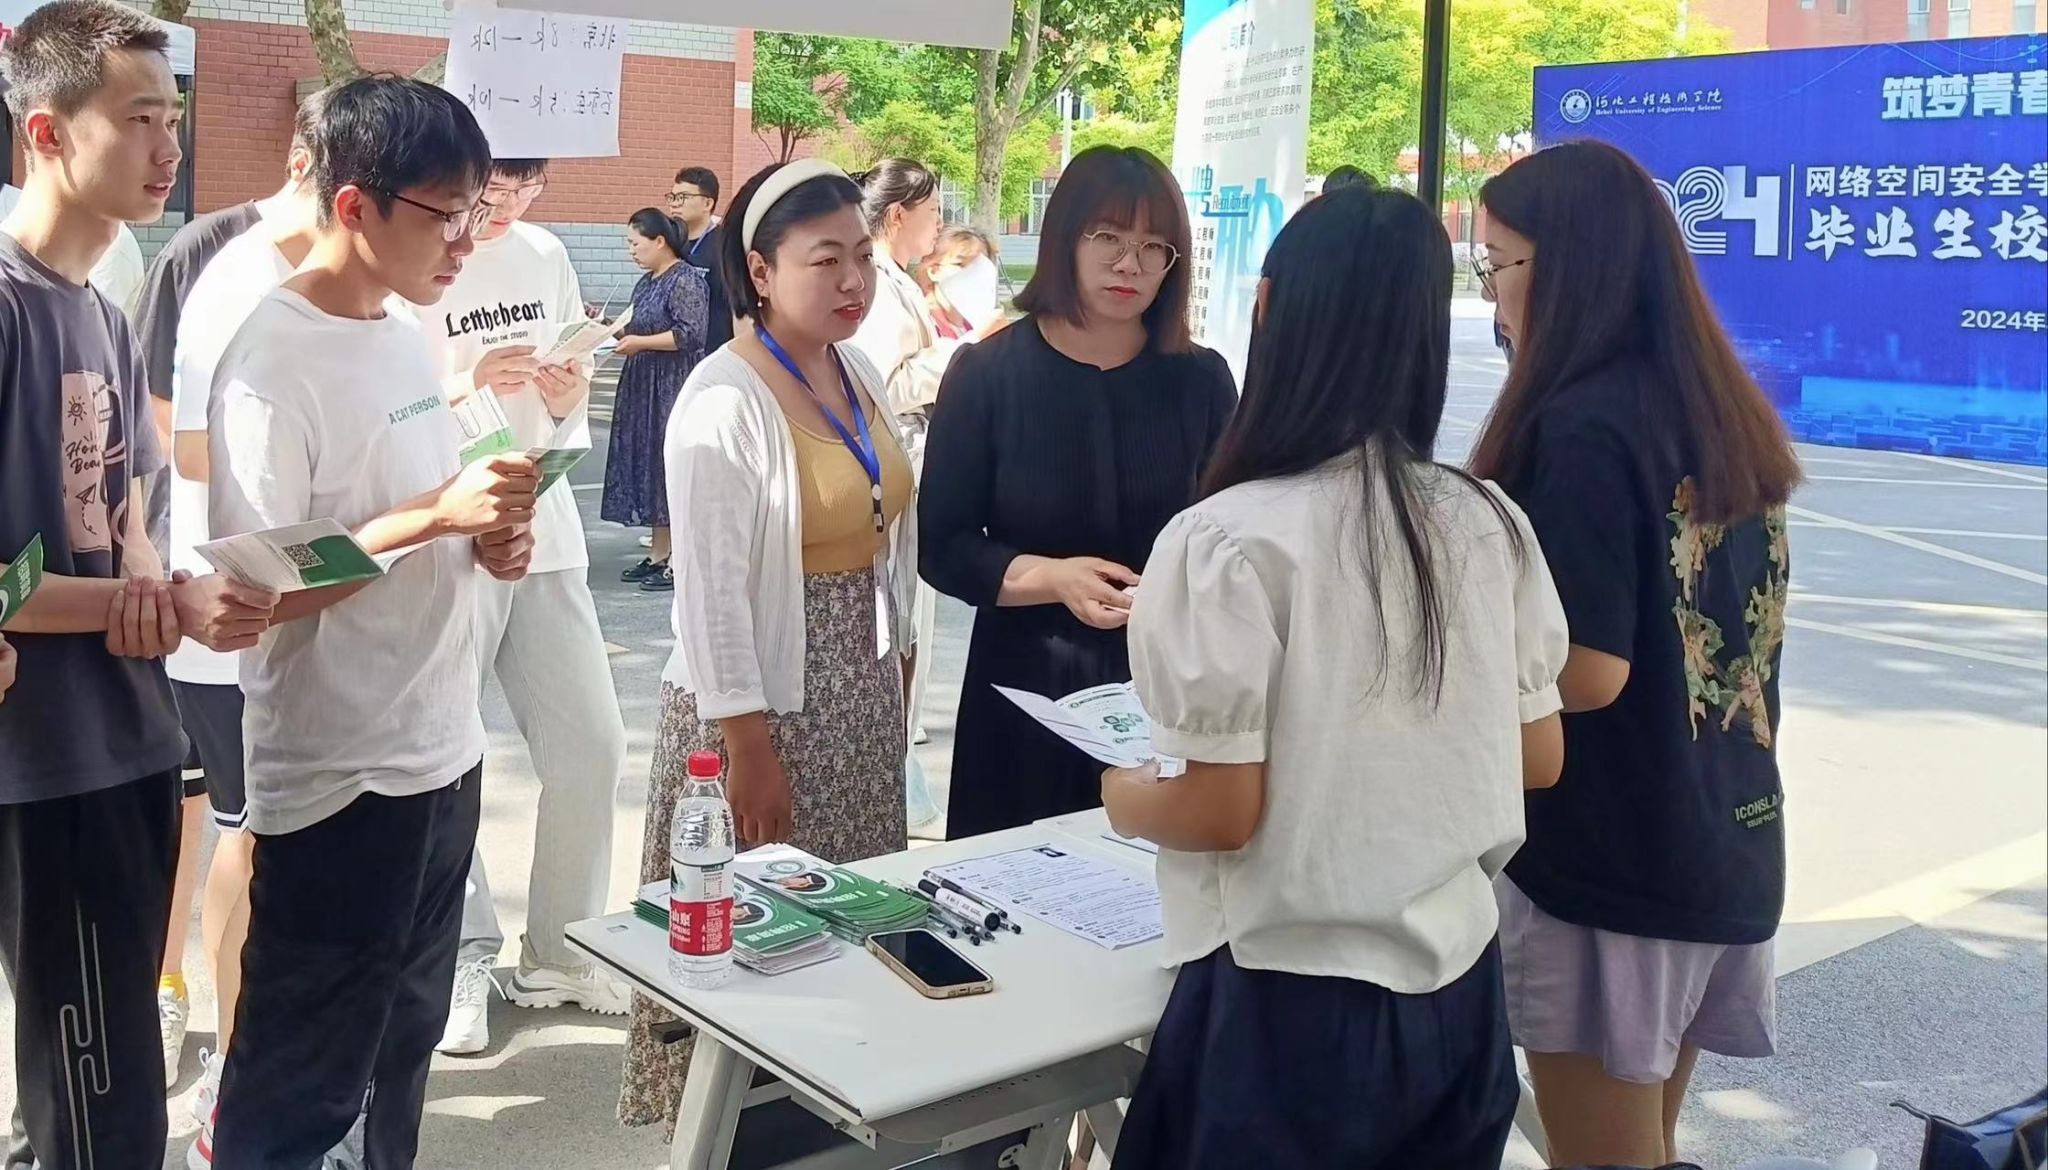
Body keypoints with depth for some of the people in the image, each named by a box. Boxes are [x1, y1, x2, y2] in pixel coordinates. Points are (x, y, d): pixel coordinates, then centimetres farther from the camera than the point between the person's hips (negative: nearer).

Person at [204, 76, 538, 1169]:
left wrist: (488, 535, -1)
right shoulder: (272, 364, -18)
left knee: (402, 1052, 23)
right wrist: (439, 515, -26)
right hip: (337, 782, -8)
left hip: (440, 755, 8)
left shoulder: (407, 337, 8)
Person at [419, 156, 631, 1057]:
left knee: (591, 747, 8)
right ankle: (462, 962, 20)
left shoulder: (546, 256, 9)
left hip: (546, 537, 6)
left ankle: (560, 953, 24)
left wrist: (570, 393, -5)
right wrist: (467, 388, -25)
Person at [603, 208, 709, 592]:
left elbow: (690, 334, -20)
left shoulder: (686, 280, -13)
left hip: (674, 389, -9)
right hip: (644, 387, 10)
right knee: (648, 464, 11)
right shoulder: (647, 283, 15)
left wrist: (640, 342, -16)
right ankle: (657, 555, 19)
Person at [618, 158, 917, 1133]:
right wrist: (748, 744, -18)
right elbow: (712, 592, -19)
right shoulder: (724, 402, -18)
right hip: (762, 696, -7)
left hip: (864, 688, 8)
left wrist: (896, 668, 14)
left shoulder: (860, 375, 6)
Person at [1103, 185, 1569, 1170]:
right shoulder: (1491, 523, -3)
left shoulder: (1228, 541, -19)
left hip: (1292, 1004, -5)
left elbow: (1219, 811, -18)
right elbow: (1538, 758, 6)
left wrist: (1122, 799, 2)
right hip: (1459, 986, 5)